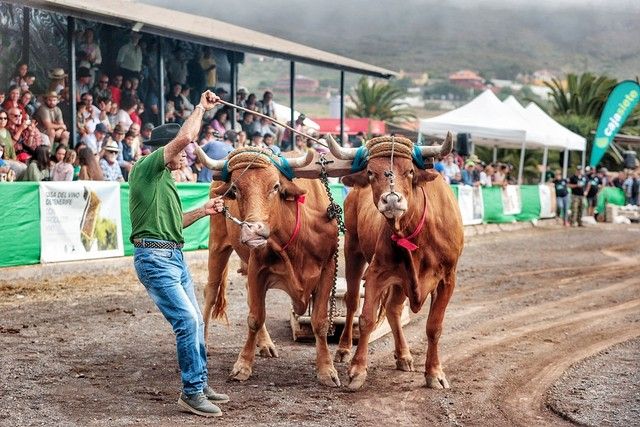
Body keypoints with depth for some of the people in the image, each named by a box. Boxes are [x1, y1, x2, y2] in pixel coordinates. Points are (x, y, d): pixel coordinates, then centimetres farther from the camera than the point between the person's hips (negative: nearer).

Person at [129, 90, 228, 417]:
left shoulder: (164, 178, 19)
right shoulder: (146, 169, -9)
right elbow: (184, 137, -21)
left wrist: (202, 211, 18)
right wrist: (202, 108, -8)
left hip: (175, 257, 10)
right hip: (155, 258, -10)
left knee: (195, 320, 13)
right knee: (187, 320, -13)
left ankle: (199, 384, 24)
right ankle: (191, 392, -4)